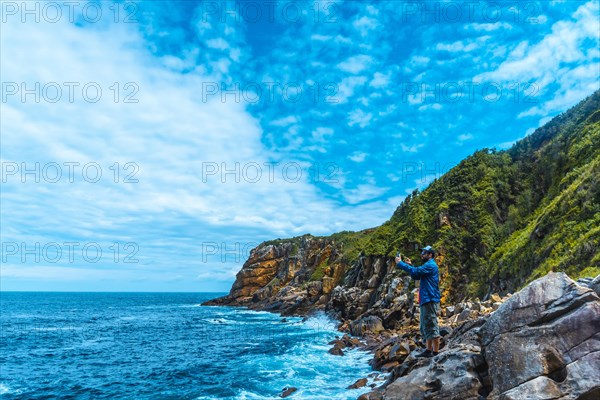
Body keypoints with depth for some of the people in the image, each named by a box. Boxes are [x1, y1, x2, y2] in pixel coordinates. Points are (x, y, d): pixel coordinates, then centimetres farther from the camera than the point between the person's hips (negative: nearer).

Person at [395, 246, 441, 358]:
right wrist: (410, 265, 9)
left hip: (430, 300, -11)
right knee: (425, 327, 14)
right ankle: (429, 350, 20)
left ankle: (436, 352, -5)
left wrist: (400, 263, -17)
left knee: (432, 327, -9)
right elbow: (416, 277, 22)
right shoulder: (428, 265, 22)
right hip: (426, 300, 11)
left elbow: (415, 272, -23)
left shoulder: (430, 265, -11)